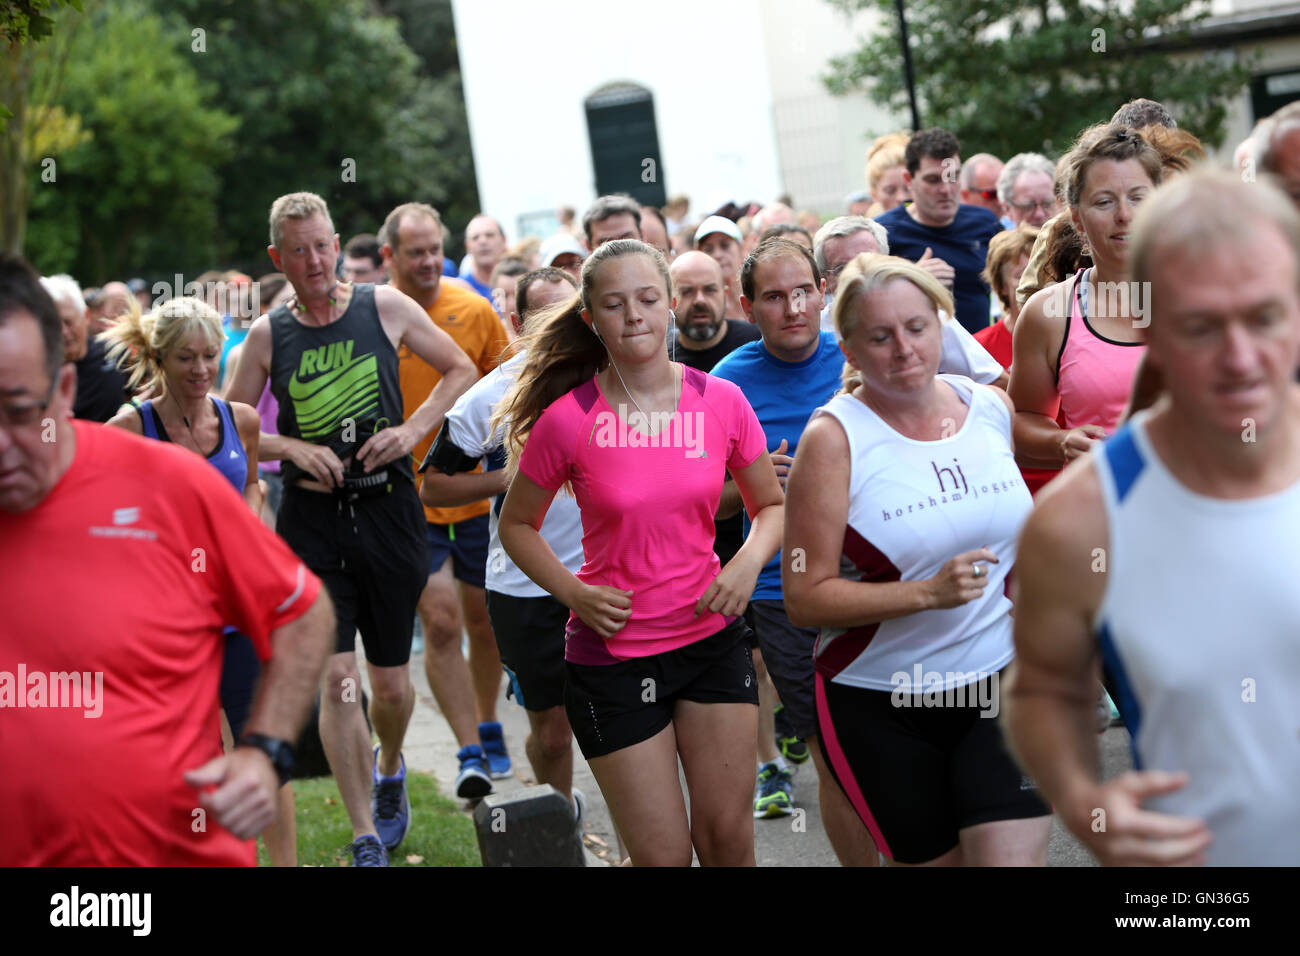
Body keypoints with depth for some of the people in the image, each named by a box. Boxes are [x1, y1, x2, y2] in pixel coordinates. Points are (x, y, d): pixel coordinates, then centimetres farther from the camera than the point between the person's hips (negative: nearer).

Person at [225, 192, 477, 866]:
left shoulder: (385, 308, 1)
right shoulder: (266, 336, 1)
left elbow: (461, 370, 10)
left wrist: (412, 429, -4)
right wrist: (293, 448, -10)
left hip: (388, 509, 1)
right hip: (311, 520, 0)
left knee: (390, 682, 10)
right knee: (336, 678, -11)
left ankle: (390, 768, 44)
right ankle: (366, 840, -3)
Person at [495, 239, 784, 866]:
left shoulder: (720, 401, -5)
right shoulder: (567, 419, -12)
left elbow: (771, 506, 9)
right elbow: (516, 525, 3)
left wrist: (748, 562, -11)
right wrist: (574, 592, -12)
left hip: (712, 636, 2)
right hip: (612, 653, -2)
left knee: (727, 833, 6)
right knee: (663, 855, 2)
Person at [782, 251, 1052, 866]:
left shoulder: (990, 406, 3)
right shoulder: (833, 439, -11)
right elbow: (804, 597, -16)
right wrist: (927, 592, -24)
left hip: (1001, 681, 3)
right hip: (881, 708, -2)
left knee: (1013, 858, -10)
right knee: (937, 861, 8)